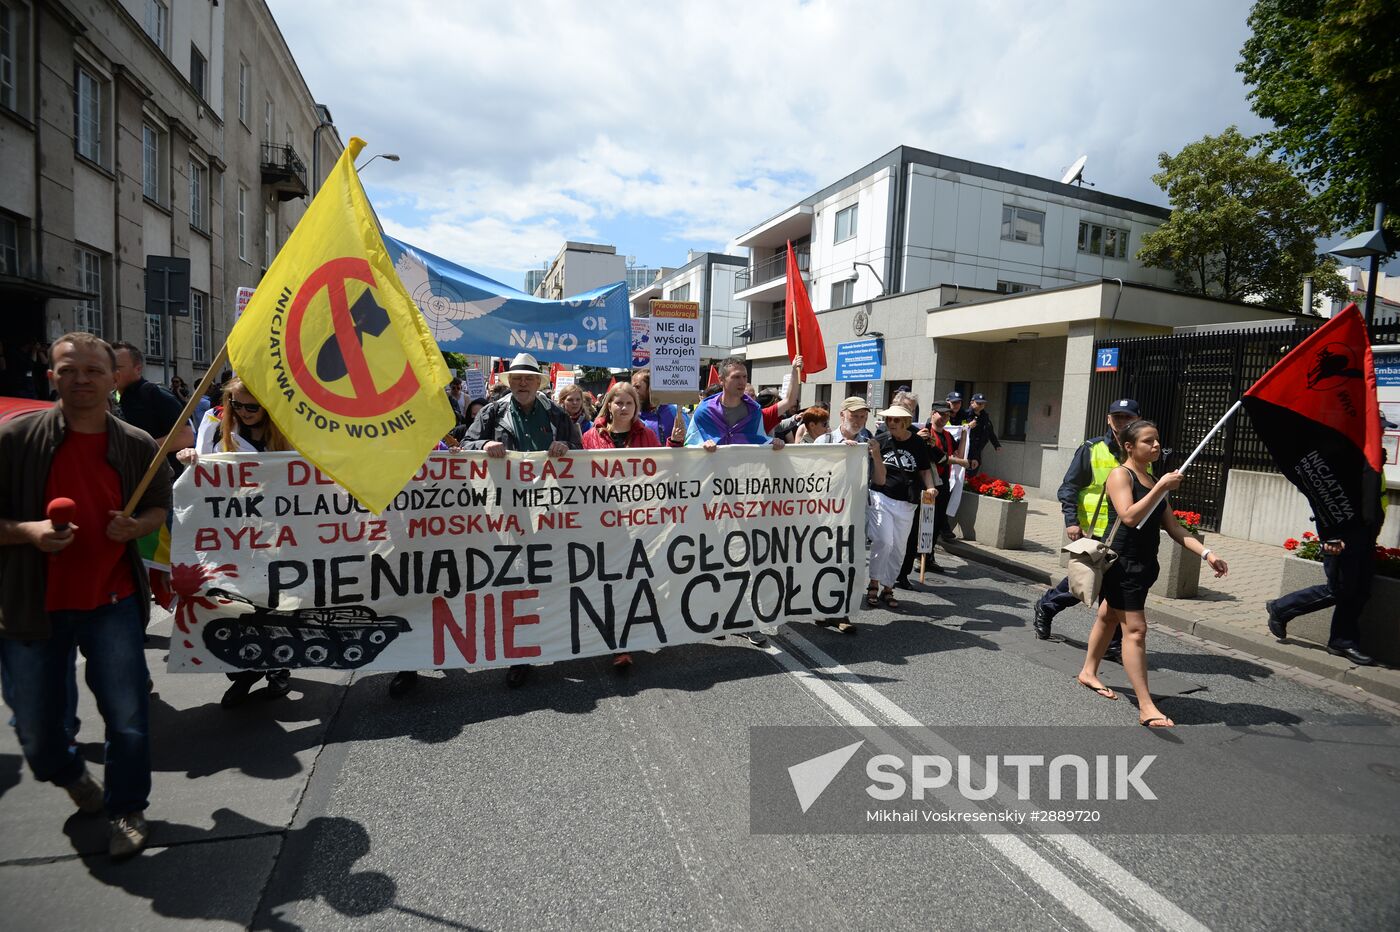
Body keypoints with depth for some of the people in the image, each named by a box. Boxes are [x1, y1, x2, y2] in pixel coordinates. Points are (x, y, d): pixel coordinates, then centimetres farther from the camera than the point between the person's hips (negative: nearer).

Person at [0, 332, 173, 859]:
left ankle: (126, 809, 26)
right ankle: (69, 775, 48)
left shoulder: (138, 446, 0)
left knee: (127, 717, 3)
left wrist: (137, 526, -9)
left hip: (113, 601, 1)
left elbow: (159, 507, 12)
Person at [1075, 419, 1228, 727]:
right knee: (1135, 629, -8)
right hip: (1122, 562, -8)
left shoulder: (1154, 480, 13)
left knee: (1109, 616, 20)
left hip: (1143, 564, 8)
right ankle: (1146, 707, -6)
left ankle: (1088, 673, 35)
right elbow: (1130, 517, -25)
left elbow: (1172, 527, 12)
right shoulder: (1120, 475, -10)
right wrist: (1161, 488, -26)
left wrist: (1207, 554, 3)